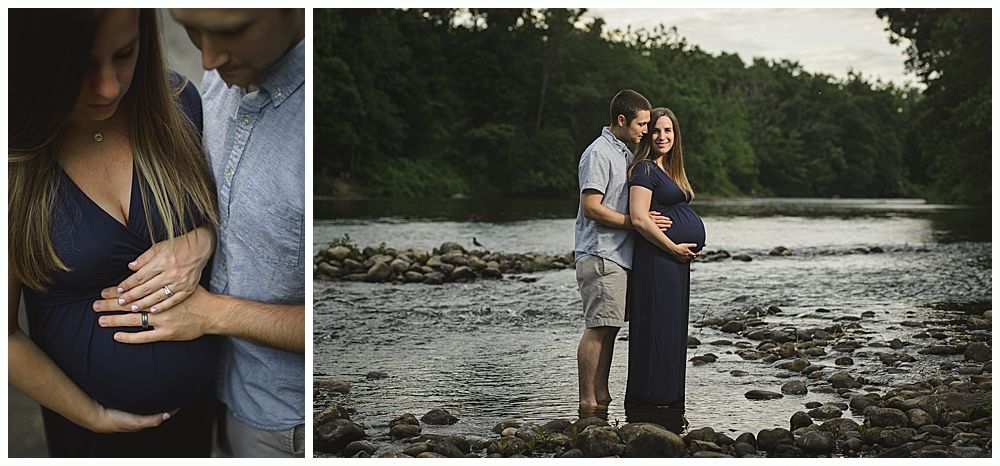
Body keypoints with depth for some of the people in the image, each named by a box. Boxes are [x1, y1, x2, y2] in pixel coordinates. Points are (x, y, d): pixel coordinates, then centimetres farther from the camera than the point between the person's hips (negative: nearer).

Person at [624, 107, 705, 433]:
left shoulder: (669, 170, 19)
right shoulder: (644, 169, -9)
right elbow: (639, 219, -18)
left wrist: (692, 244, 10)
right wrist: (674, 247, -14)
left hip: (677, 259, 10)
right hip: (656, 257, -10)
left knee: (673, 330, 12)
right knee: (657, 329, -8)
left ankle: (668, 405, 19)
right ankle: (648, 405, -2)